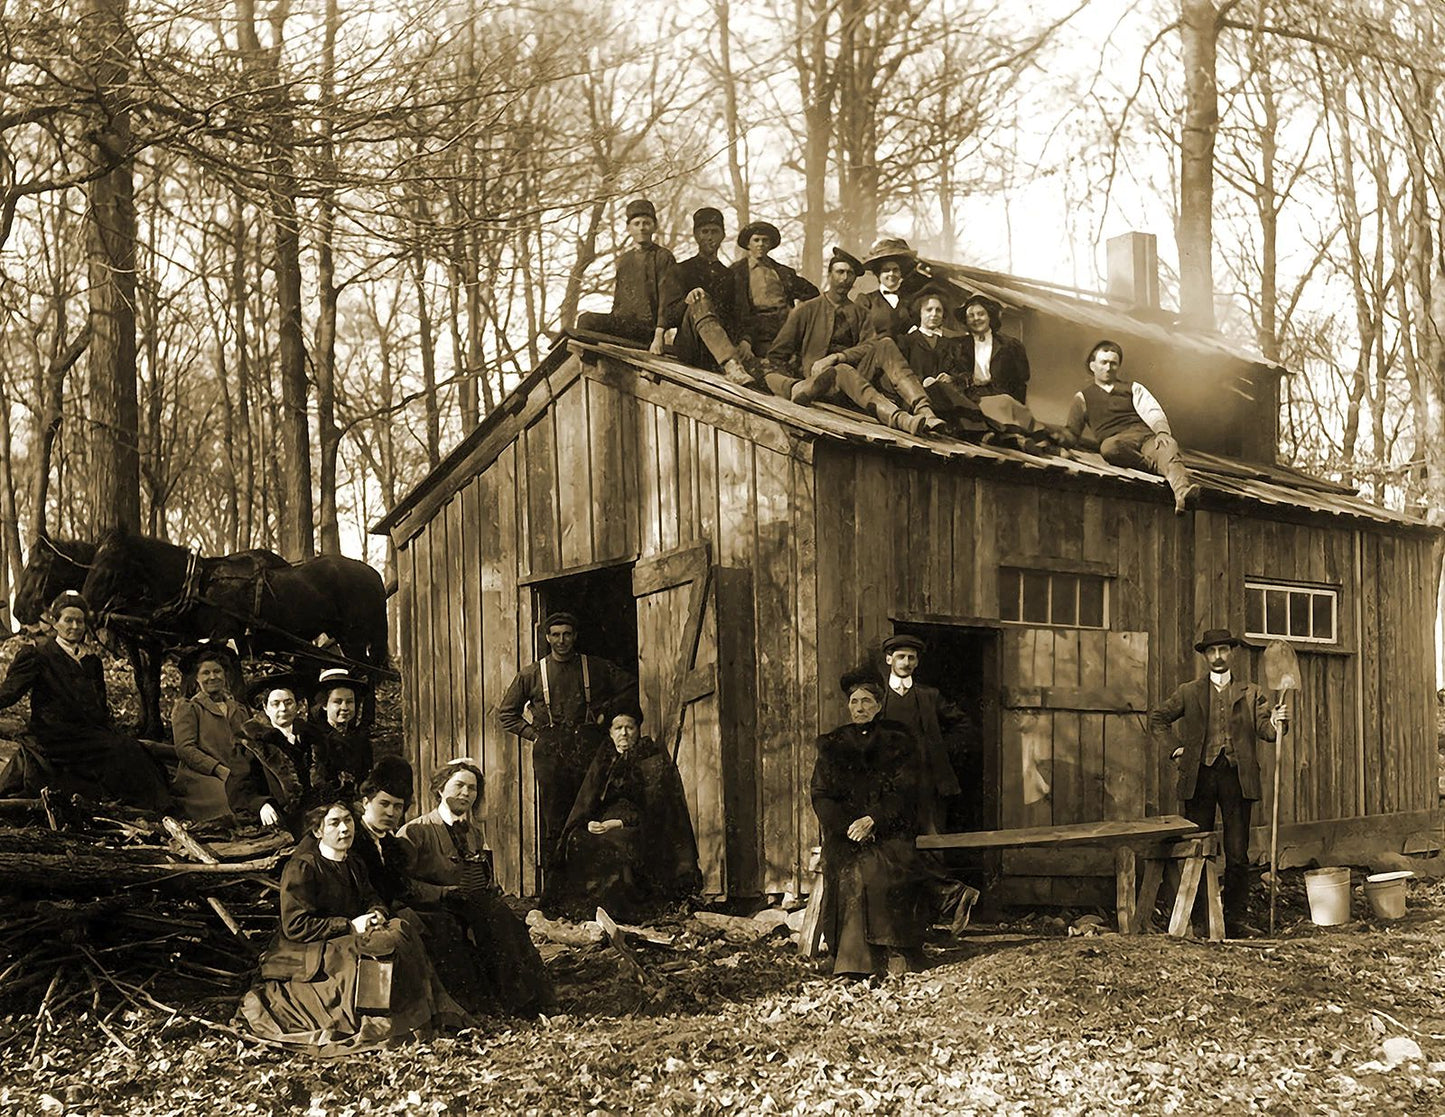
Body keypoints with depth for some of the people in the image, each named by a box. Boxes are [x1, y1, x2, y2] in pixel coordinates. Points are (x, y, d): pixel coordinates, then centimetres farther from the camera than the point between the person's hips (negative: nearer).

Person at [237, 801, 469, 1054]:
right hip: (308, 955, -8)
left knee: (402, 930, -16)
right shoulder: (301, 867, -12)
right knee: (380, 947, -30)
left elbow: (371, 899, 18)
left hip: (348, 940, 8)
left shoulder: (354, 865, 14)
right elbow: (295, 926, -18)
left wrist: (377, 913, -9)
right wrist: (350, 926, -18)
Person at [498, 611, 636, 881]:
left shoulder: (596, 668, 9)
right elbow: (507, 712, 18)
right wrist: (533, 733, 7)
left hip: (587, 750, 0)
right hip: (550, 753, 0)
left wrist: (606, 713, 9)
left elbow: (629, 687, 17)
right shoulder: (531, 674, 11)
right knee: (552, 821, -3)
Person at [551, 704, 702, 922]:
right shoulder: (603, 759, 18)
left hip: (641, 831, -5)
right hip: (602, 825, 5)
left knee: (612, 846, -35)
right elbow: (587, 803, 15)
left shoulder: (654, 761, 3)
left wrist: (618, 823, -17)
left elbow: (652, 809, -5)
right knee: (577, 841, -25)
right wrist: (589, 822, -8)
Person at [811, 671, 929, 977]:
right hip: (844, 829, 1)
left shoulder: (898, 742, 10)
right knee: (850, 871, -29)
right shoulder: (832, 745, 16)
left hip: (889, 829, -1)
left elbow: (905, 793, 0)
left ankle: (900, 959, -27)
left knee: (887, 870, -31)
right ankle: (853, 964, -32)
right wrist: (848, 826, -9)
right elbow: (821, 795, 8)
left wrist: (872, 820, -15)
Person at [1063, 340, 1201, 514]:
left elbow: (1153, 413, 9)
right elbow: (1070, 433, 18)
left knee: (1169, 446, -35)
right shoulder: (1083, 397, 25)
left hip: (1147, 435, 1)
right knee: (1109, 447, -40)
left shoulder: (1133, 388, 27)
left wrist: (1162, 432, -14)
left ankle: (1183, 492, -62)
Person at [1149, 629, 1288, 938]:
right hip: (1200, 775, 0)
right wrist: (1172, 749, 5)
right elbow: (1157, 717, 17)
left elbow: (1265, 730, 1)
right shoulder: (1189, 693, 11)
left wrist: (1277, 721, -22)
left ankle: (1235, 918, 5)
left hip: (1237, 776, 0)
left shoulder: (1251, 694, 11)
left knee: (1237, 854, -1)